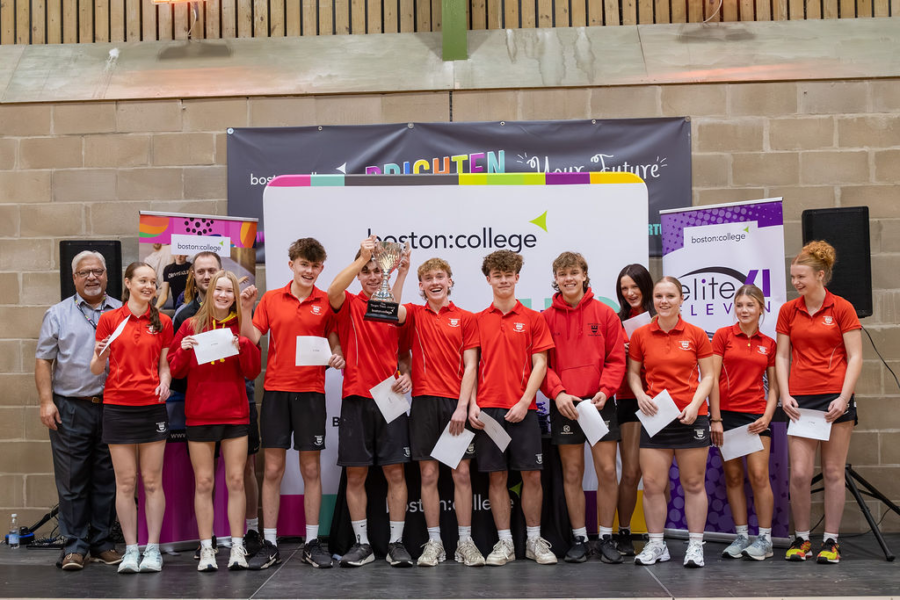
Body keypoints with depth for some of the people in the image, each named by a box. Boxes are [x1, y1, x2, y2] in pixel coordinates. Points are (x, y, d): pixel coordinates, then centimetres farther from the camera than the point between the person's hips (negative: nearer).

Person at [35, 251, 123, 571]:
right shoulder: (58, 314, 8)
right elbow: (44, 360, 5)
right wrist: (46, 401, -5)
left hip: (113, 408, 1)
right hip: (70, 409, -1)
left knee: (107, 480, 6)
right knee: (72, 481, 1)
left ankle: (103, 543, 16)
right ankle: (75, 546, 9)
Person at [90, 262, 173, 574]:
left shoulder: (162, 322, 9)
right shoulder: (109, 319, 4)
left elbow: (164, 365, 12)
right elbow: (96, 369, 5)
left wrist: (164, 382, -10)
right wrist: (101, 356, -17)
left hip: (152, 406, 1)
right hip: (118, 406, -1)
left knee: (152, 481, 1)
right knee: (125, 482, 1)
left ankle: (153, 549, 8)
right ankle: (130, 549, 9)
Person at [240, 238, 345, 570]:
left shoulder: (327, 302, 3)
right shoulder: (271, 298, 6)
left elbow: (334, 342, 7)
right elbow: (253, 337, 2)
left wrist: (337, 357, -14)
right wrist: (245, 308, -11)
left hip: (311, 391, -1)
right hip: (276, 389, 1)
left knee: (311, 468, 5)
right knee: (273, 468, 3)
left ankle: (312, 543, 14)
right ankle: (269, 545, 11)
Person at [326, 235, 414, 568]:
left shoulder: (397, 310, 10)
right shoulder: (349, 305, 3)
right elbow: (333, 290, -21)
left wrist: (406, 375, -4)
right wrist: (361, 257, -27)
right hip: (356, 399, -1)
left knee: (395, 472, 1)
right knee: (355, 474, 3)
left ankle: (396, 543, 9)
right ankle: (362, 544, 14)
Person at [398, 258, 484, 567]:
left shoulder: (466, 318, 6)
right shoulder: (415, 315, 9)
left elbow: (470, 366, 1)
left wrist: (463, 405, -8)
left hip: (456, 403, -1)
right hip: (424, 401, 1)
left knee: (462, 473, 2)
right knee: (428, 473, 3)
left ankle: (465, 542, 11)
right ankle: (434, 542, 12)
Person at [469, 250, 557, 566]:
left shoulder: (533, 318, 5)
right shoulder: (478, 320, 9)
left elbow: (540, 364, 0)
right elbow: (472, 365, 8)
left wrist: (524, 402, -10)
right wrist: (472, 405, -3)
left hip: (523, 409, -1)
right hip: (488, 409, 1)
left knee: (532, 475, 1)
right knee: (497, 476, 4)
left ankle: (535, 541, 15)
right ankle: (505, 543, 13)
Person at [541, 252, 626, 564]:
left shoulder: (605, 314, 5)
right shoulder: (546, 318, 4)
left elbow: (616, 359, 3)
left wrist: (605, 390, -11)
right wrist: (557, 392, -13)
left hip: (600, 403, 0)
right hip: (563, 405, 0)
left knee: (607, 470, -1)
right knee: (572, 473, 5)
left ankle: (606, 537, 12)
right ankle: (579, 538, 15)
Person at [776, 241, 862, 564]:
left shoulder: (842, 309, -1)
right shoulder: (788, 311, 8)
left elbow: (854, 357, -3)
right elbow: (782, 356, 9)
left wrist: (844, 397, -12)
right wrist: (785, 395, -2)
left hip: (835, 398, -2)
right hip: (800, 400, 2)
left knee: (833, 472, 4)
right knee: (799, 473, -3)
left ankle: (831, 541, 14)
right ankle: (801, 539, 12)